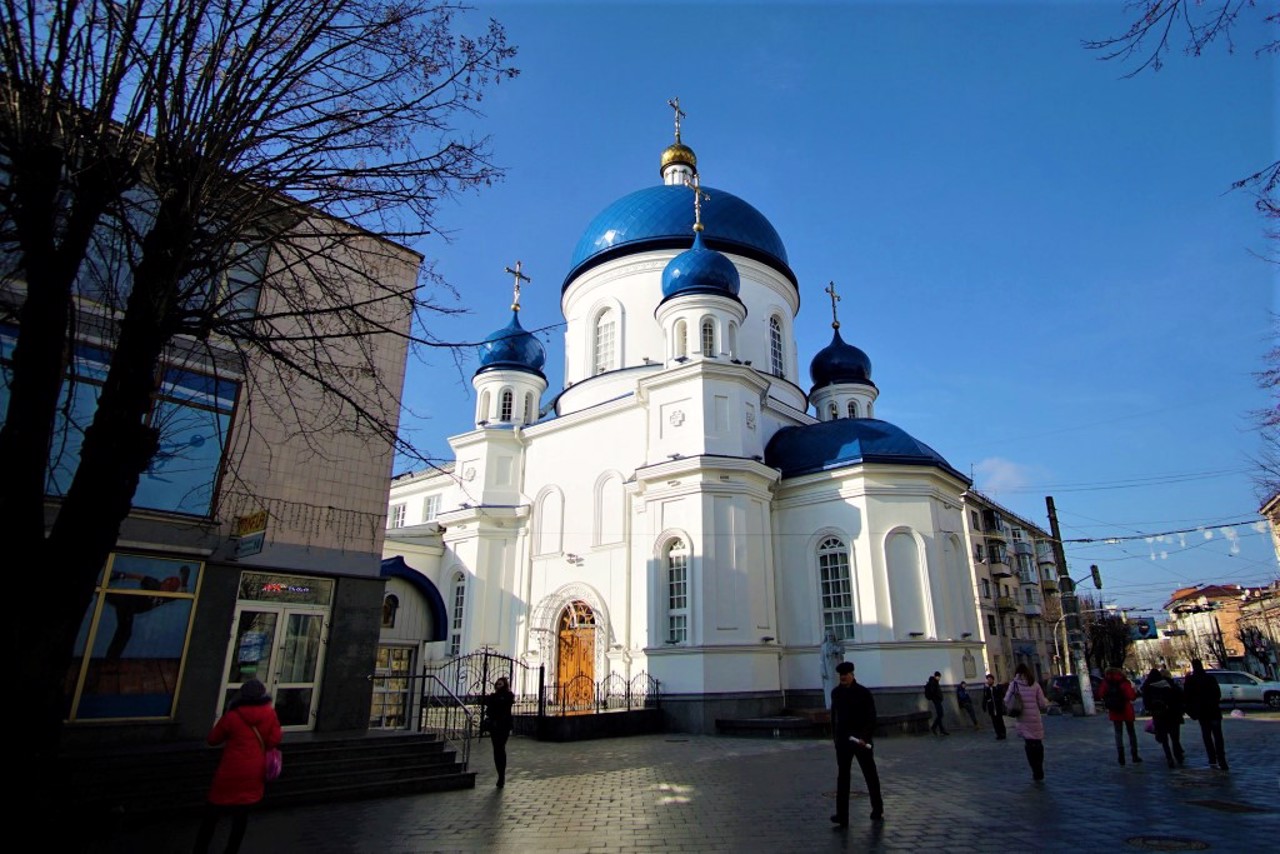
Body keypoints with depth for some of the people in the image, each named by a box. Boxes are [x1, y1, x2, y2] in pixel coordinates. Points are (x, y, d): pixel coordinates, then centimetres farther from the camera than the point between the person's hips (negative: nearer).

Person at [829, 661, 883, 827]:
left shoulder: (863, 693, -10)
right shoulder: (836, 692, 4)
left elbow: (871, 718, -11)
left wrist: (865, 737, -21)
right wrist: (835, 736, 12)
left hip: (862, 741, -3)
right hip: (843, 741, 3)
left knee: (871, 776, 13)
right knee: (842, 778, -2)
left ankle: (878, 809, 33)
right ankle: (842, 816, -2)